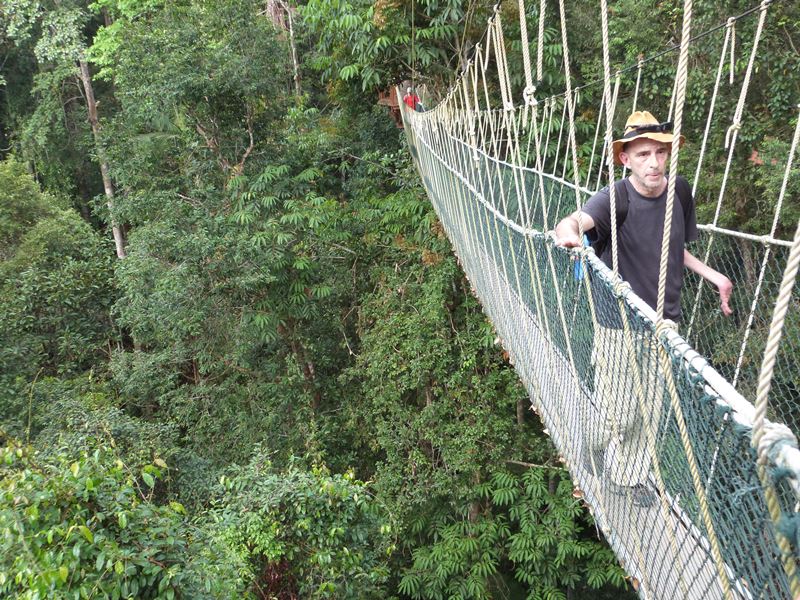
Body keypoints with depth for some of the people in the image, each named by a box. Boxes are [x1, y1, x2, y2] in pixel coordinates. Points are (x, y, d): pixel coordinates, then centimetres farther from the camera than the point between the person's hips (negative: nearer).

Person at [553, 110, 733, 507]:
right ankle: (596, 447, 40)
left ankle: (630, 477, 37)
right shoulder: (613, 200, -19)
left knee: (649, 411, 15)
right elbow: (573, 221, -41)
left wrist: (712, 275, 7)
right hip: (620, 326, -5)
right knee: (618, 412, 6)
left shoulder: (680, 193, -2)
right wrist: (567, 233, -63)